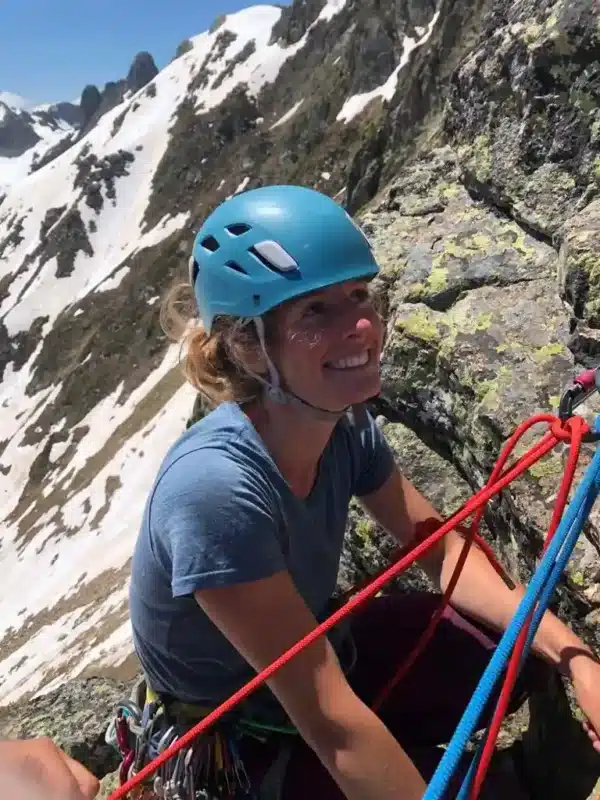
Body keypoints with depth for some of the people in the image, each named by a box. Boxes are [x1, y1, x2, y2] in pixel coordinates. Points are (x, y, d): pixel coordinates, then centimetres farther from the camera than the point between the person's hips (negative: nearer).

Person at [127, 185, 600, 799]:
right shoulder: (215, 488, -37)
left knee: (531, 648, -1)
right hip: (233, 748, -5)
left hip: (315, 654, 6)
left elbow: (444, 549, -5)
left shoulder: (346, 425, -16)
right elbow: (328, 721, -33)